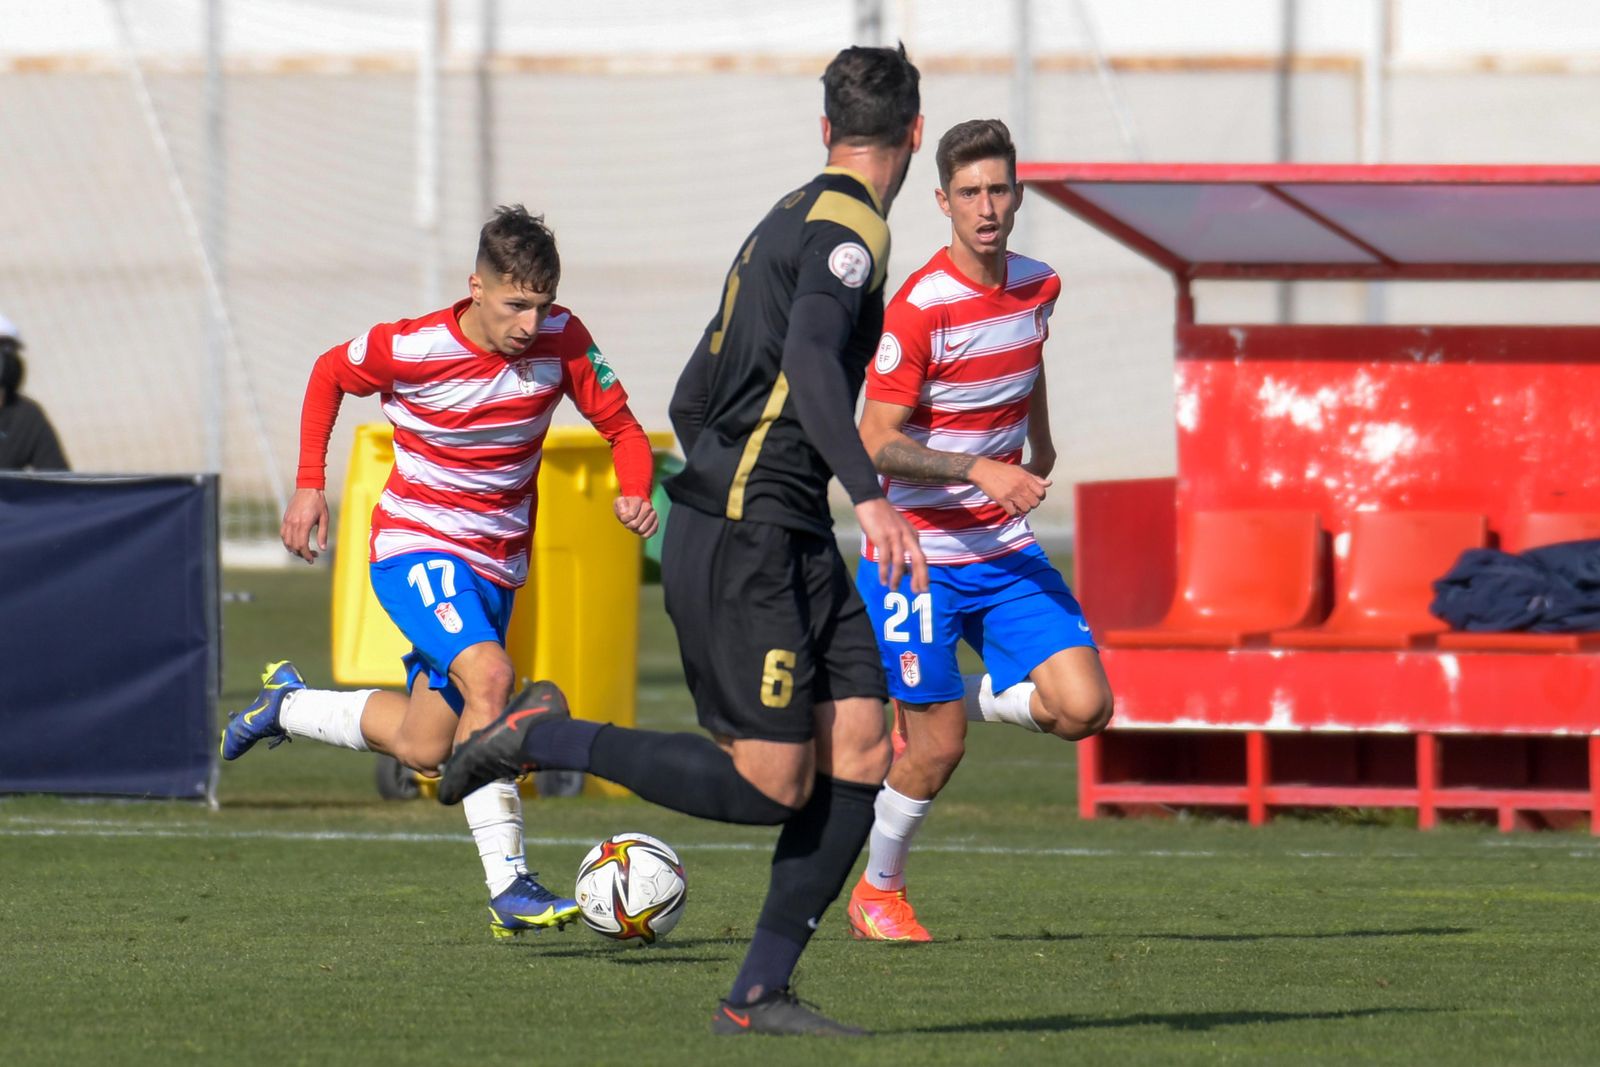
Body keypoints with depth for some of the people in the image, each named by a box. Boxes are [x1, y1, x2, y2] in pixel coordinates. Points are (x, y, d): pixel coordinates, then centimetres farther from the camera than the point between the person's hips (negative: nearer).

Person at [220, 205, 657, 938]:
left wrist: (635, 492, -23)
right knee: (488, 675, -31)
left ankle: (287, 705, 38)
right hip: (414, 546, -5)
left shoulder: (560, 339, -10)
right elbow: (328, 374, 2)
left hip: (494, 566, 5)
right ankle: (508, 886, -33)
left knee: (423, 751, 10)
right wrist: (310, 484, -2)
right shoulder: (410, 349, -18)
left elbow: (621, 427, -2)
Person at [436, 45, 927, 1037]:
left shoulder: (792, 221, 18)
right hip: (743, 542, -10)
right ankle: (545, 737, 0)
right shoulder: (847, 229, -11)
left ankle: (759, 994, 1)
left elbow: (692, 399, 24)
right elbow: (809, 360, -29)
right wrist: (872, 496, -37)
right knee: (771, 784, -11)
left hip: (793, 542, 10)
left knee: (860, 756, 1)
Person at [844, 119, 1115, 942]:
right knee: (936, 749, -3)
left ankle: (970, 700, 19)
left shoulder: (1037, 287, 1)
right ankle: (876, 893, 22)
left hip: (1007, 551, 5)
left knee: (1083, 706, -11)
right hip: (921, 557, -5)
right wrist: (980, 470, -30)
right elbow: (878, 444, -19)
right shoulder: (918, 310, -19)